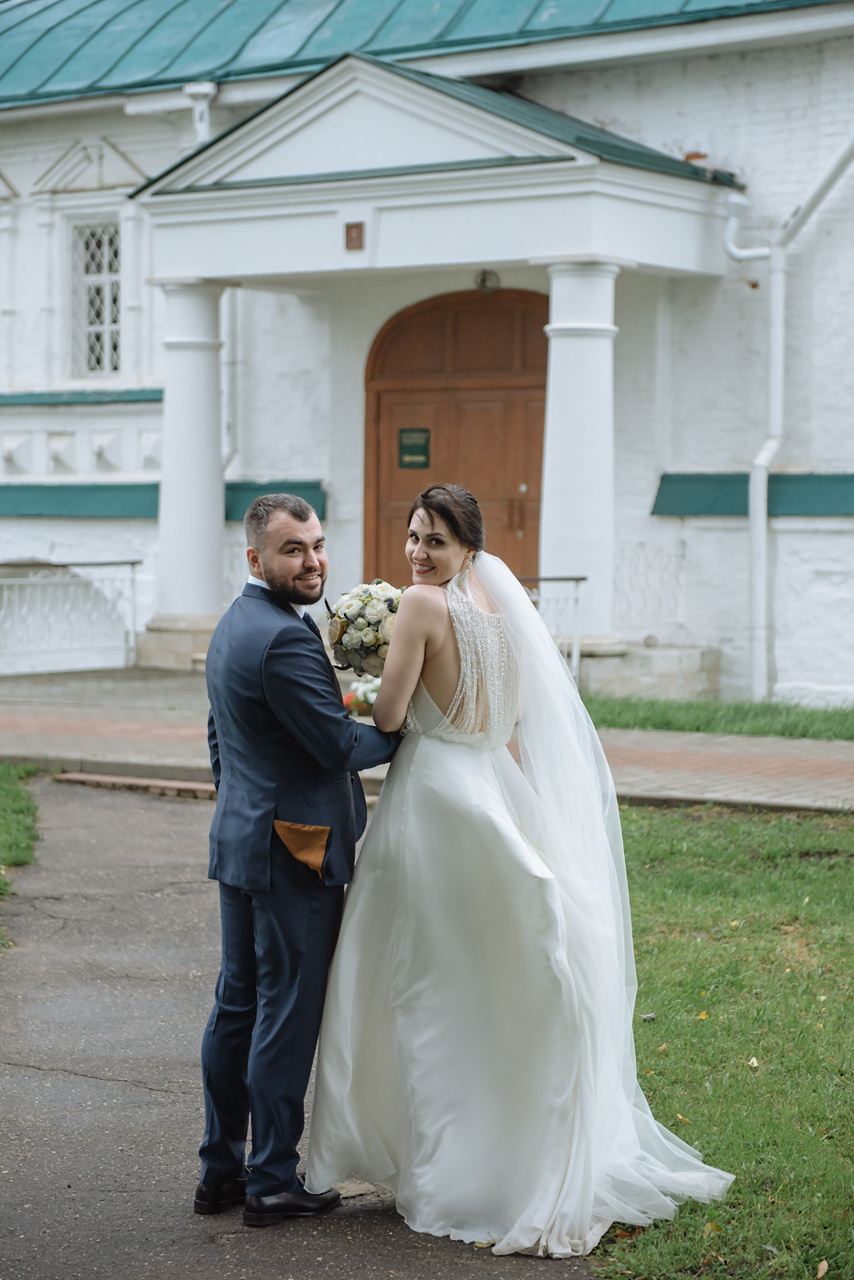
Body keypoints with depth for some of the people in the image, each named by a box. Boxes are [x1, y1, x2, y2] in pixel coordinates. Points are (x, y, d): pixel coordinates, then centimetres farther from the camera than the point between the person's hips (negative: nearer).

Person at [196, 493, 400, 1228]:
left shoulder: (233, 627, 14)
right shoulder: (285, 638, -20)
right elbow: (341, 747, -19)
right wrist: (406, 730, -3)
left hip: (237, 842, 10)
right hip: (294, 852, -10)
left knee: (238, 1005, 14)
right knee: (289, 1013, -2)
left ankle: (220, 1171, 20)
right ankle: (272, 1181, 5)